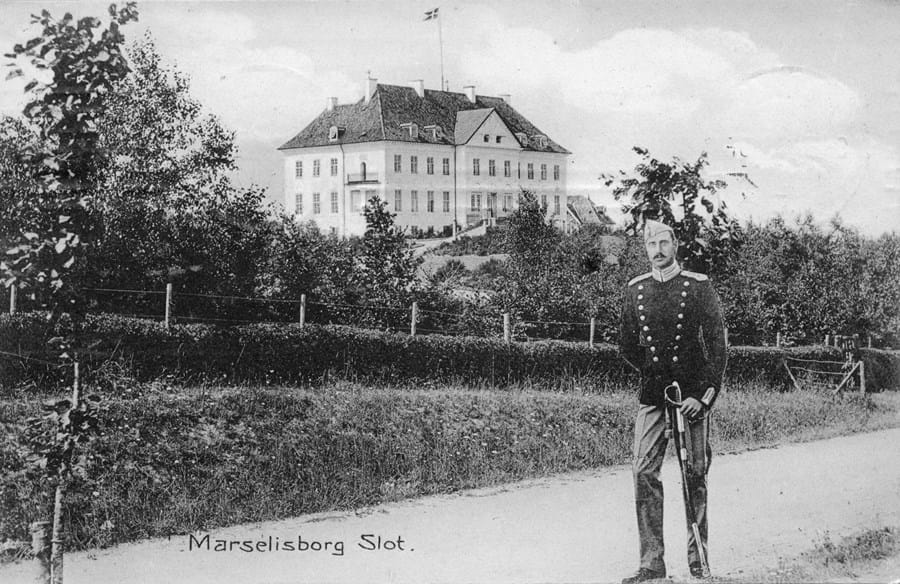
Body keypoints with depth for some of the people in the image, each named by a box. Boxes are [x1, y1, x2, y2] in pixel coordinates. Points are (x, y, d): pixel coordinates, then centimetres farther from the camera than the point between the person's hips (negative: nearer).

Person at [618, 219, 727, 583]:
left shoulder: (698, 286, -2)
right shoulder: (635, 290, 8)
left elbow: (717, 342, -4)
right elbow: (626, 346, 16)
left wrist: (706, 394, -11)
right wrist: (651, 368, 2)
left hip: (693, 393, -2)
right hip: (653, 393, 3)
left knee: (695, 475, 2)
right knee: (644, 473, -6)